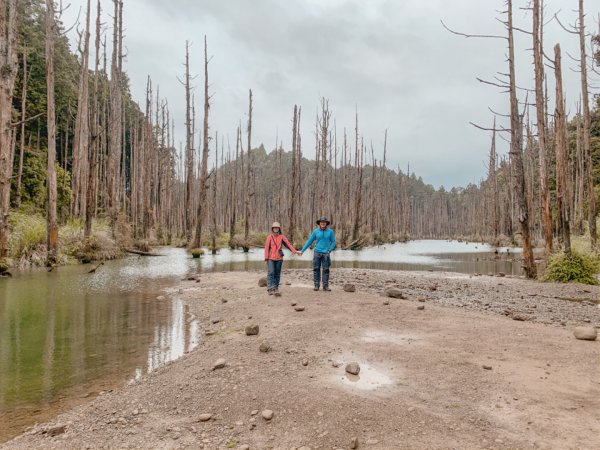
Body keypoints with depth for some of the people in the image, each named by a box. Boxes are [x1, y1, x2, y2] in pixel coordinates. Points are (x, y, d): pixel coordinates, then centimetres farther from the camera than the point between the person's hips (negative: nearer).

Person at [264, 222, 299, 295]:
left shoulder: (281, 236, 4)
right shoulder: (269, 237, 1)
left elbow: (288, 244, -3)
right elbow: (266, 247, -2)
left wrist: (295, 251, -14)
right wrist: (266, 258, -9)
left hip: (279, 258, 2)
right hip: (271, 258, -2)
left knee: (277, 274, 6)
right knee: (270, 273, -9)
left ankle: (276, 288, 14)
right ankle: (270, 289, -9)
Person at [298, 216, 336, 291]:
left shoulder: (330, 231, 1)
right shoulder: (315, 231, 3)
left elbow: (333, 242, 7)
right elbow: (309, 241, 7)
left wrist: (329, 250, -8)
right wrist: (302, 251, 4)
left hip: (325, 253, -1)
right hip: (317, 252, 1)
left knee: (326, 270, 0)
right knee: (316, 269, 1)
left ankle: (325, 286, 6)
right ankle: (316, 285, 7)